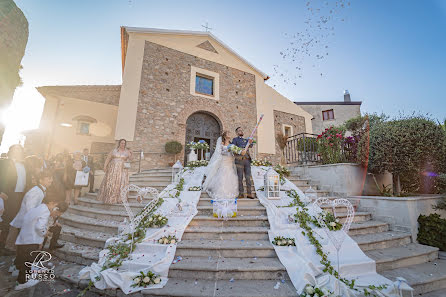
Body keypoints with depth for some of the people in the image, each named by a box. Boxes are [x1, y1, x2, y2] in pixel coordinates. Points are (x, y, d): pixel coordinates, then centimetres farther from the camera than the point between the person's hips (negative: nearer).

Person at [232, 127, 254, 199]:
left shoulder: (246, 140, 25)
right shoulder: (235, 140, 13)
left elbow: (250, 145, 3)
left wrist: (250, 142, -22)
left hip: (247, 160, 4)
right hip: (239, 160, -3)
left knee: (248, 177, -1)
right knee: (240, 177, -4)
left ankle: (249, 193, 1)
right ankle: (241, 193, 0)